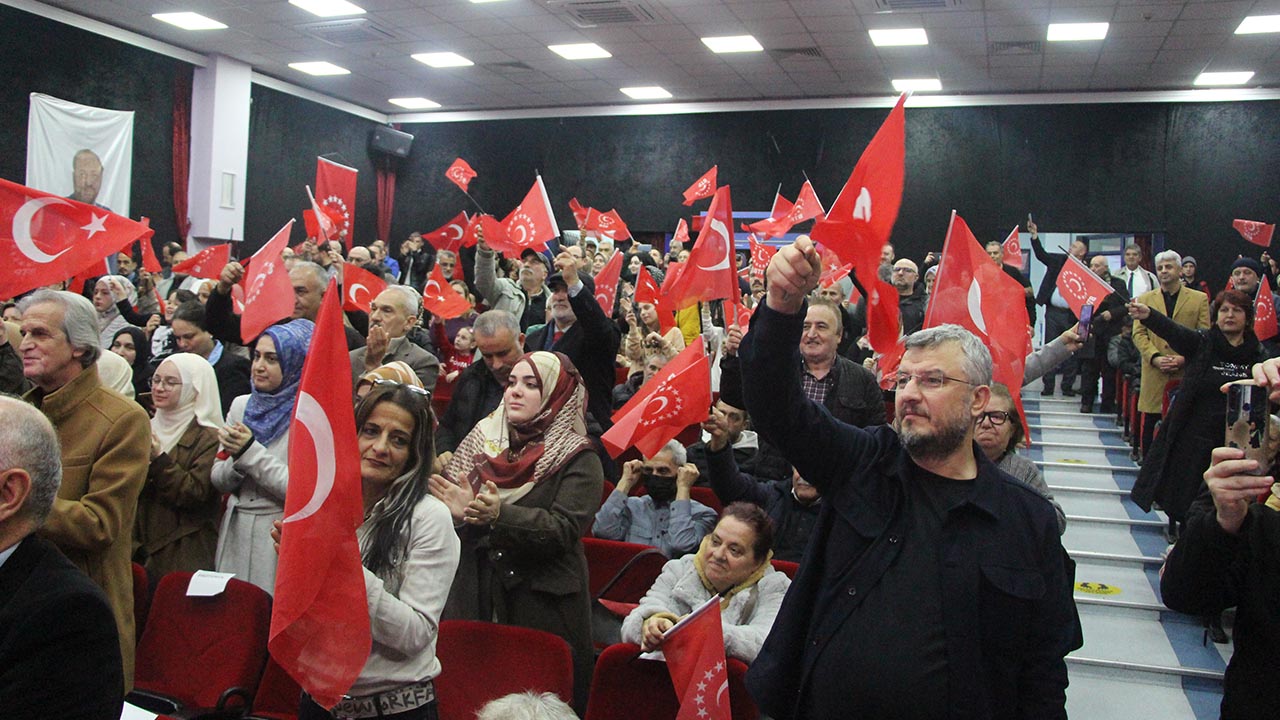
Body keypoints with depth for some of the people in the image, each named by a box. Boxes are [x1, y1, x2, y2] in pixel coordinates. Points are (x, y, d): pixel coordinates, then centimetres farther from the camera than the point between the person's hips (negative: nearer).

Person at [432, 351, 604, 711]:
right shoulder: (482, 439, 9)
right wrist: (458, 510, -17)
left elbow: (564, 529, -17)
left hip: (542, 608, -3)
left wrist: (501, 515, -30)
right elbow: (448, 490, 6)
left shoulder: (579, 461, -4)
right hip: (475, 598, 4)